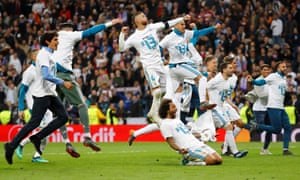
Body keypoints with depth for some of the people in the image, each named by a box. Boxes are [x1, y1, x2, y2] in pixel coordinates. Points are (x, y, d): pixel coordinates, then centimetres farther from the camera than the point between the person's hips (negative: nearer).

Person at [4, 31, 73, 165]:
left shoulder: (48, 54, 17)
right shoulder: (43, 54, -14)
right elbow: (46, 75, -25)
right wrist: (63, 83, -26)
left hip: (50, 93, 10)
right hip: (41, 93, -10)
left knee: (63, 117, -1)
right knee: (34, 122, -10)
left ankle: (37, 138, 2)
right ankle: (12, 146, -3)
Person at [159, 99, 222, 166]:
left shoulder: (177, 120, 24)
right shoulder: (165, 124, -4)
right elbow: (171, 142, -13)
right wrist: (180, 149, -31)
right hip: (189, 149, -9)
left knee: (219, 160, -5)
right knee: (212, 160, -25)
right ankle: (189, 162, -8)